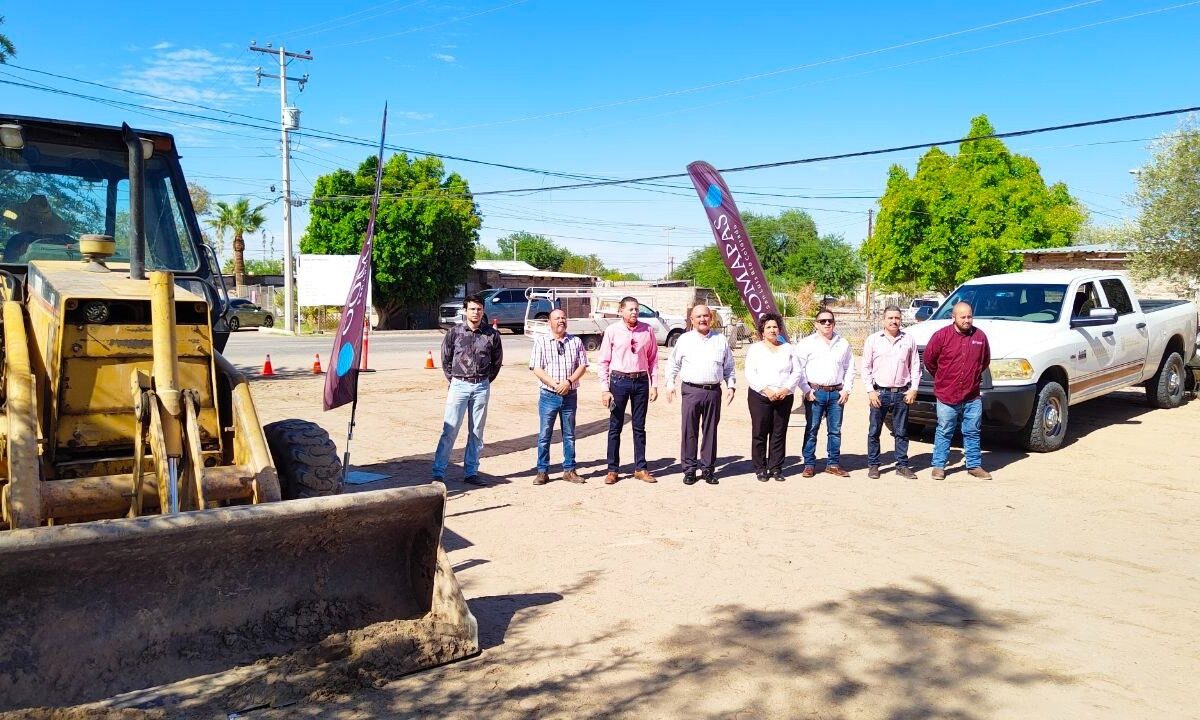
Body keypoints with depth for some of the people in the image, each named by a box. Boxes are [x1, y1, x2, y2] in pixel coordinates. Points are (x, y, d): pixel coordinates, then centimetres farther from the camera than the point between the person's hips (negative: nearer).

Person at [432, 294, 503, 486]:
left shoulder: (492, 335, 1)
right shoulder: (454, 332, 0)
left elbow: (497, 362, 12)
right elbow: (445, 360, 9)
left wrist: (484, 381, 9)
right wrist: (453, 381, 7)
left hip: (481, 387, 2)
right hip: (459, 385, -2)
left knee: (476, 432, 7)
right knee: (450, 430, -5)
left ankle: (471, 473, 15)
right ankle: (438, 472, -1)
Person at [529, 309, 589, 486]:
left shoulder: (576, 342, 6)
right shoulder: (541, 342, 0)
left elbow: (582, 366, 2)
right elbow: (537, 368, -7)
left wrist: (568, 381, -14)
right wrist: (555, 384, -18)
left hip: (570, 395, 2)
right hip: (549, 396, -2)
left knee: (569, 434, 10)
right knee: (544, 435, 2)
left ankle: (569, 470, 20)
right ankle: (542, 471, 11)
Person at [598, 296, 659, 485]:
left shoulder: (647, 330, 3)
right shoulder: (612, 331, -3)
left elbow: (653, 359, 7)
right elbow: (604, 361, -2)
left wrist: (654, 385, 2)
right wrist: (604, 389, -6)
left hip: (641, 381, 2)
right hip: (619, 380, -2)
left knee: (639, 427, 9)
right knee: (615, 427, 5)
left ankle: (640, 468, 18)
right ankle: (612, 470, 13)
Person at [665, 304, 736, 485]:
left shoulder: (721, 340, 11)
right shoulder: (684, 339, 6)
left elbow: (729, 366, 16)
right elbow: (673, 364, 10)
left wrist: (731, 386, 7)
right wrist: (670, 384, 2)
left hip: (713, 391, 2)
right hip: (691, 390, -1)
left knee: (710, 431, 6)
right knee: (689, 430, -1)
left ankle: (708, 468, 15)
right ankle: (689, 469, 8)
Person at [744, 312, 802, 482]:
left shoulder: (788, 348, 15)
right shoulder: (755, 349, 6)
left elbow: (796, 372, 8)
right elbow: (750, 375, -3)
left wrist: (786, 388, -9)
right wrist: (766, 390, -15)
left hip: (784, 397, 2)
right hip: (760, 397, -2)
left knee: (779, 434, 3)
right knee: (759, 434, -2)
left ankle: (776, 468, 11)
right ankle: (760, 469, 5)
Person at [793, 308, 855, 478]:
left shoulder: (843, 344, 12)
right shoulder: (807, 343, 2)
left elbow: (849, 368, 14)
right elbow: (799, 369, -1)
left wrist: (846, 390, 4)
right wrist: (806, 390, -8)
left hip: (836, 393, 3)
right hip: (815, 392, -3)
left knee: (835, 431, 7)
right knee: (811, 430, -1)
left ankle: (833, 464, 15)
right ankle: (809, 465, 5)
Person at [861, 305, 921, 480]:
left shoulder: (908, 340, 7)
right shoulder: (873, 340, 2)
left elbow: (915, 366, 9)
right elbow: (866, 367, 2)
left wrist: (913, 389, 0)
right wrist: (870, 390, -6)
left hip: (902, 393, 1)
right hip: (879, 393, -1)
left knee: (901, 432, 7)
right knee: (874, 431, 3)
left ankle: (902, 465, 15)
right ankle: (873, 465, 12)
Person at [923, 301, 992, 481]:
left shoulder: (980, 336, 2)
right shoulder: (942, 335, -8)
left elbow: (985, 360, 17)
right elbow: (928, 359, 2)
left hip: (972, 397, 3)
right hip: (946, 396, -3)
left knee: (972, 433, 12)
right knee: (944, 433, 6)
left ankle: (974, 465, 23)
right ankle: (938, 466, 15)